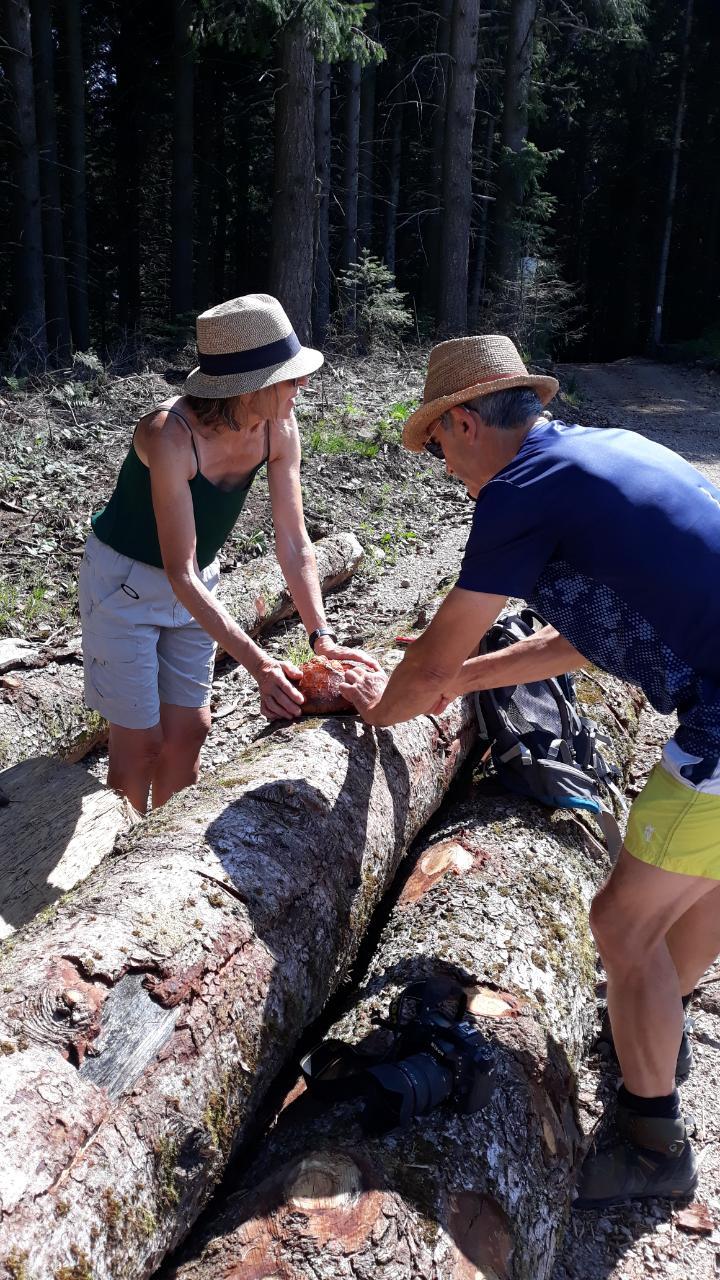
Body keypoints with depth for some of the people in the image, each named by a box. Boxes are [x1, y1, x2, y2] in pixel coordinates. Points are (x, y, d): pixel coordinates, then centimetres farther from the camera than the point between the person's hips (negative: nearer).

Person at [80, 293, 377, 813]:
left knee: (188, 729, 11)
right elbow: (181, 573, -34)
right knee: (140, 742, 1)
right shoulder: (169, 435, -34)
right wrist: (258, 663, -38)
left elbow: (294, 544, -11)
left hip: (195, 583, 6)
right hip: (126, 580, -5)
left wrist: (322, 637, -20)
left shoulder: (280, 430, -17)